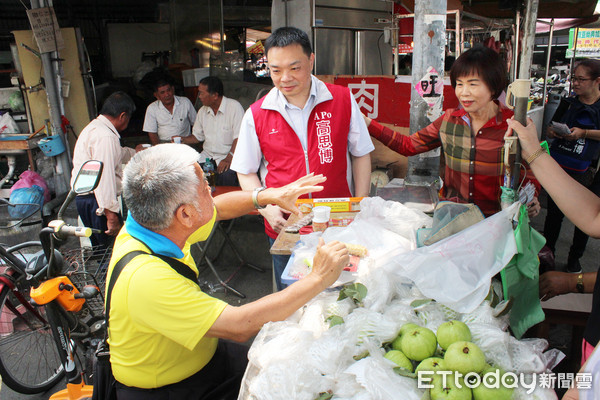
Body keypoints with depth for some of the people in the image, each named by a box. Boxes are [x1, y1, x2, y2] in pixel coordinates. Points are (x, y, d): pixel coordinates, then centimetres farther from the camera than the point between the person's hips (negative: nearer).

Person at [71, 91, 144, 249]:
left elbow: (118, 154, 36)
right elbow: (103, 177, -28)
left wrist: (134, 152, 55)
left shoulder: (95, 127, 16)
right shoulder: (105, 137, -20)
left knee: (101, 248, 16)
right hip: (95, 201, -11)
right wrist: (111, 214, -29)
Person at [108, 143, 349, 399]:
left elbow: (218, 208, 10)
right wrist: (319, 278, -31)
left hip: (199, 357, 7)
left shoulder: (155, 222, -10)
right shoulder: (145, 278, -36)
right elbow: (240, 325, -37)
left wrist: (268, 196, -3)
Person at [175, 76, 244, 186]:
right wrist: (183, 140, 4)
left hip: (229, 155, -6)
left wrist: (229, 158, -27)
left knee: (226, 175, -35)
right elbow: (198, 136, 24)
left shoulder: (234, 106, -8)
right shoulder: (202, 111, 14)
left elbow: (239, 137, -15)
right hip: (207, 155, 6)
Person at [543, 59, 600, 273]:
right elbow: (550, 129, 11)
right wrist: (552, 132, -10)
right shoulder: (568, 103, 7)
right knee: (554, 213, 6)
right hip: (560, 168, 2)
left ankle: (575, 258, 26)